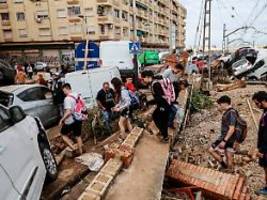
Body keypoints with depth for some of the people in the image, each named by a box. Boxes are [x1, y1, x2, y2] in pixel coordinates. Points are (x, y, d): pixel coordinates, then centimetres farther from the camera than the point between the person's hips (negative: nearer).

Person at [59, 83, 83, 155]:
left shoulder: (67, 98, -18)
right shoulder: (77, 96, 5)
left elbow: (68, 112, -25)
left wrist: (62, 120, -17)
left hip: (70, 121, -7)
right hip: (78, 119, 7)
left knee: (63, 134, 12)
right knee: (78, 136, 16)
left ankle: (73, 148, 0)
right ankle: (81, 152, 23)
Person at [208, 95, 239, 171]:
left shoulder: (232, 113, -19)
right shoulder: (226, 112, 10)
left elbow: (232, 129, -24)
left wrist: (224, 141, -24)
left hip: (229, 139, -9)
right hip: (223, 137, 9)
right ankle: (224, 165, 20)